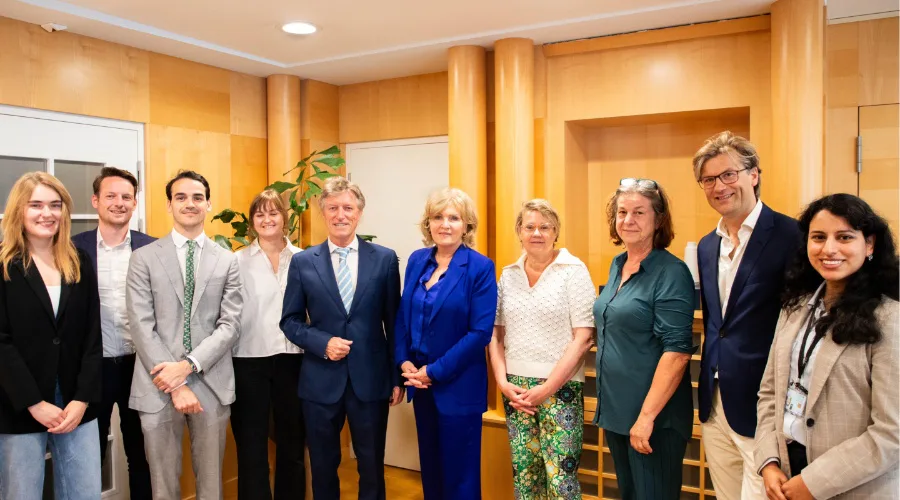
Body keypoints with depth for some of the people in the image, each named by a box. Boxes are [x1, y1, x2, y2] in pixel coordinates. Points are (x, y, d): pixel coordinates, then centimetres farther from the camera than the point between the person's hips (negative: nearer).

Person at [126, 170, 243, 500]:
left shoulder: (227, 261, 6)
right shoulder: (144, 258, 2)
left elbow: (230, 324, -1)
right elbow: (141, 327, -5)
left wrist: (188, 365, -14)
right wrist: (175, 385, -11)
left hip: (211, 384, 1)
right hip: (158, 386, -1)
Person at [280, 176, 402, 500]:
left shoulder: (384, 258, -1)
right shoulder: (302, 262, 0)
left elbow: (393, 322, 2)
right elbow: (290, 321, 4)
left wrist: (397, 377, 2)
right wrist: (323, 344, -14)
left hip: (371, 380, 0)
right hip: (320, 381, 1)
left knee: (372, 467, 12)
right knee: (323, 467, 16)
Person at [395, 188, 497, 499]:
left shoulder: (480, 268, -12)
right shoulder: (417, 261, 4)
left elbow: (480, 333, -17)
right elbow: (403, 316, 9)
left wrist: (434, 371, -16)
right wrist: (404, 362, -6)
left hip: (458, 386, -5)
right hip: (420, 381, 5)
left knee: (459, 472, 9)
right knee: (429, 465, 19)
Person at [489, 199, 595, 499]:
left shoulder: (574, 271, -6)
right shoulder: (508, 275, 8)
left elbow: (583, 338, -10)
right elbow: (496, 333, 11)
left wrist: (546, 388, -12)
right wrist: (502, 381, -2)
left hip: (560, 388, -4)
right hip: (515, 389, 4)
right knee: (523, 473, 11)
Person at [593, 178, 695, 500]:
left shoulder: (671, 273, -15)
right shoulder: (617, 265, 7)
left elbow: (677, 351, -21)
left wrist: (647, 416, -23)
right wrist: (608, 405, 13)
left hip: (654, 416, -7)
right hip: (614, 410, 7)